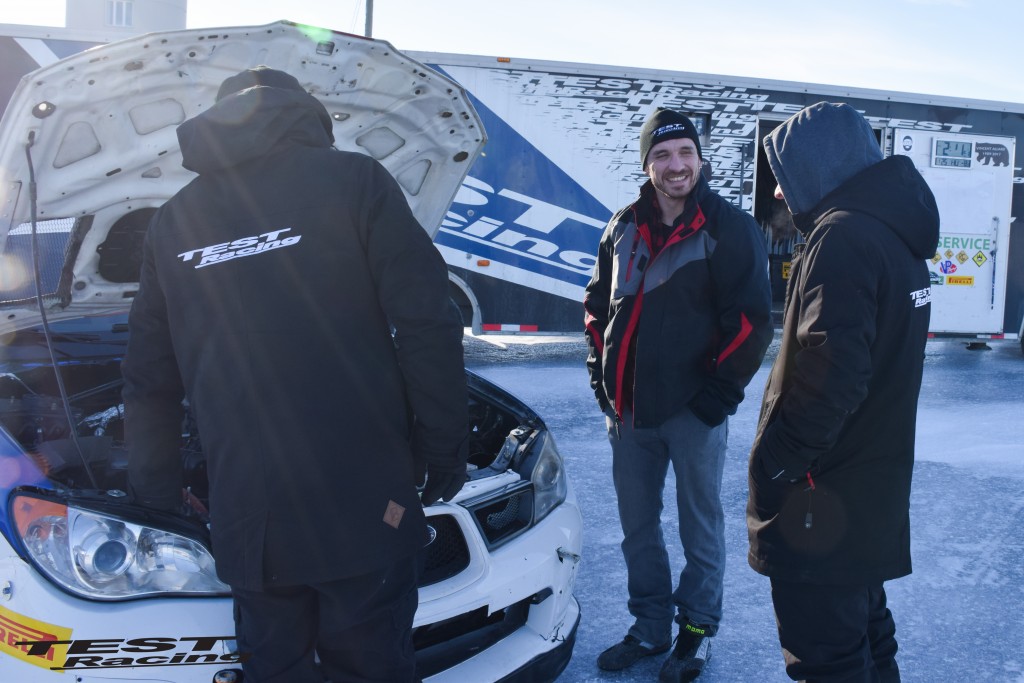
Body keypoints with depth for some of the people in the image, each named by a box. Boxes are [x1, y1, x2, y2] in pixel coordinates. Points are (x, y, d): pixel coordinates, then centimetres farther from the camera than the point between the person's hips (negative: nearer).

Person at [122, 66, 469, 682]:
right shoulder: (355, 181, 0)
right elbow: (427, 326, -8)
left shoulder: (173, 220, 13)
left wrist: (155, 489, 29)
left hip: (246, 518, 4)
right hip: (359, 500, -3)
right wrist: (444, 447, 0)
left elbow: (149, 377, 18)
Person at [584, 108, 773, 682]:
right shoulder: (624, 227, 9)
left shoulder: (729, 228, -7)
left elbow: (751, 317, -10)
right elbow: (599, 302, 16)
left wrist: (721, 388, -13)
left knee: (700, 526, 9)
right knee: (637, 526, 15)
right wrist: (600, 369, 8)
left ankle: (698, 627, 28)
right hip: (627, 406, 5)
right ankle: (650, 628, 32)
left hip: (693, 408, -5)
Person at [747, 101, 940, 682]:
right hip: (875, 488, 10)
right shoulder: (899, 235, 12)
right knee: (865, 632, 23)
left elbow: (828, 375, -28)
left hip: (822, 502, -10)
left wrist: (776, 460, -16)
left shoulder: (843, 237, -19)